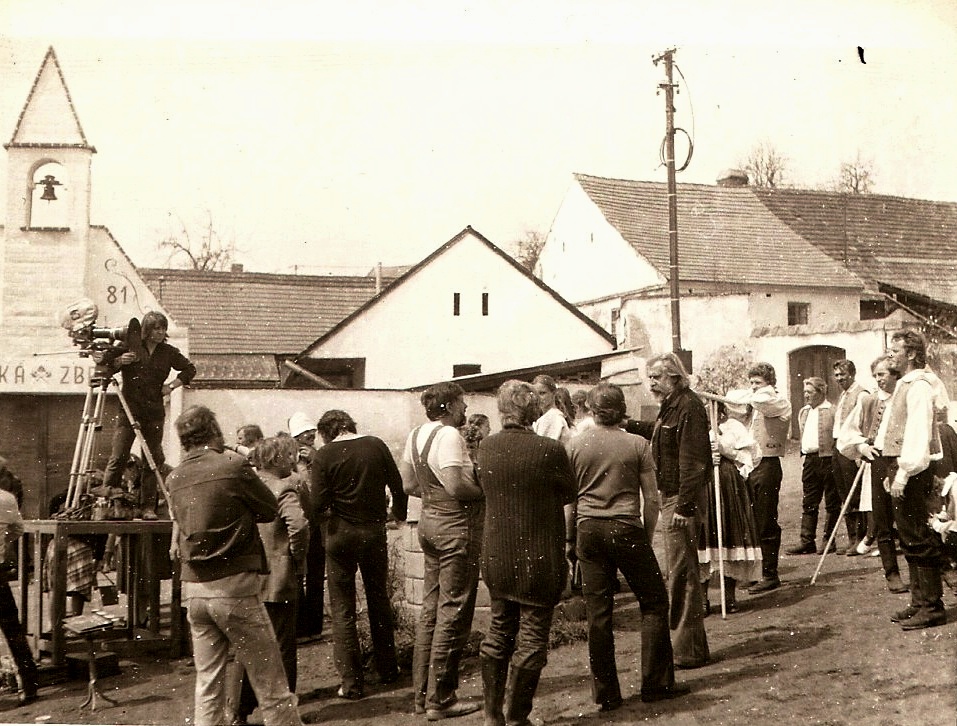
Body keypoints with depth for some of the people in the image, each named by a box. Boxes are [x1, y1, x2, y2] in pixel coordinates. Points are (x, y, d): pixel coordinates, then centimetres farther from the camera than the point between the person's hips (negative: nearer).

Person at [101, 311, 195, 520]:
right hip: (128, 410, -2)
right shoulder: (130, 347, 1)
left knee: (153, 460, 1)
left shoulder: (169, 352, 8)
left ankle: (148, 507, 7)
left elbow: (189, 369, 20)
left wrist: (172, 385, 7)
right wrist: (120, 361, -15)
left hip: (154, 413, 2)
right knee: (118, 458, -8)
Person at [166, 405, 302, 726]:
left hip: (193, 589, 6)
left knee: (208, 683, 13)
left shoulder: (175, 478, 6)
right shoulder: (234, 465, -10)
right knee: (270, 685, 2)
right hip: (233, 586, -6)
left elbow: (179, 520, 13)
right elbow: (270, 510, 0)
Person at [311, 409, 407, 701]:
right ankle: (387, 669, 28)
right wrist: (399, 514, 20)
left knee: (343, 610, 6)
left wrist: (326, 515, 6)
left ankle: (351, 682, 6)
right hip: (374, 531, 3)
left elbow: (318, 505, -17)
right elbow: (399, 487, 2)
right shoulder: (376, 446, -2)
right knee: (379, 601, 19)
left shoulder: (324, 456, -11)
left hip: (340, 534, -3)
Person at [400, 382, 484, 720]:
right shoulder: (449, 436, -17)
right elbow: (456, 486, -26)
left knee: (431, 609, 15)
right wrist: (485, 491, -10)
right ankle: (440, 700, 4)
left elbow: (409, 484, 15)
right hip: (456, 525, -9)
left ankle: (422, 692, 22)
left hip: (429, 521, 9)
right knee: (452, 613, -2)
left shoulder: (416, 435, 10)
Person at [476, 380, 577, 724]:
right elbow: (570, 493, -4)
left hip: (496, 557, 5)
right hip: (538, 559, -5)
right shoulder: (549, 450, -19)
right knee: (532, 638, 7)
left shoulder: (485, 447, -4)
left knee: (499, 631, 18)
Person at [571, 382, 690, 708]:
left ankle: (605, 693, 12)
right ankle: (655, 684, 13)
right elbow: (651, 499, 0)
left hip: (588, 531, 3)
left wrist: (570, 540, 16)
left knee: (598, 612, 7)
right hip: (626, 529, -2)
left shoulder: (575, 446, 3)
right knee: (654, 601, 11)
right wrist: (647, 536, 11)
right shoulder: (637, 444, -1)